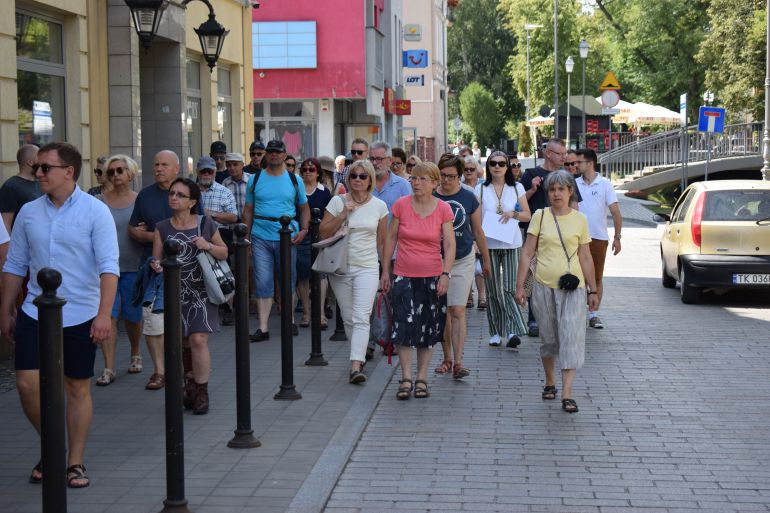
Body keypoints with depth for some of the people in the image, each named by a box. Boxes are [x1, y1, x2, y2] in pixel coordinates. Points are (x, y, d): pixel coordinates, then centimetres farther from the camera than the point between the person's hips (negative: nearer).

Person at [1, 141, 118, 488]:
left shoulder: (95, 212, -7)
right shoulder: (29, 213, 6)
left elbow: (109, 266, -13)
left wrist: (104, 314, -22)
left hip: (80, 316, -3)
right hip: (35, 313, 3)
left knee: (77, 388, 6)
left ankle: (75, 462, 19)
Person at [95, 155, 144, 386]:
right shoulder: (100, 202, 3)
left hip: (133, 267, 0)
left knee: (133, 317, 10)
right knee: (107, 317, -8)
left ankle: (136, 355, 36)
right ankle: (108, 369, -6)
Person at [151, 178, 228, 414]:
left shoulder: (206, 224, 1)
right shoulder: (162, 228, 4)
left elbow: (224, 253, 9)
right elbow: (156, 260, 4)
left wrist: (208, 246, -10)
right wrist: (156, 266, -19)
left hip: (201, 291, -2)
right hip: (175, 293, 2)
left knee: (198, 340, -12)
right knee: (182, 344, 7)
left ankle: (201, 392, 0)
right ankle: (189, 386, 26)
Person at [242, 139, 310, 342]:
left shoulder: (294, 180, 7)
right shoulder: (255, 179, 6)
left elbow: (304, 208, 13)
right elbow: (248, 210, 10)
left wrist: (303, 230, -4)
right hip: (261, 238, 0)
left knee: (288, 281, 9)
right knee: (263, 283, -3)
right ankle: (263, 328, -3)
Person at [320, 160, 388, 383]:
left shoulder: (379, 206, 2)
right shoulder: (338, 201, 1)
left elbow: (382, 241, 9)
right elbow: (324, 233, 0)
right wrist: (342, 216, -13)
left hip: (367, 268, -2)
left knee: (361, 317, -14)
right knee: (348, 318, 9)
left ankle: (355, 367, -23)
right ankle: (360, 355, 28)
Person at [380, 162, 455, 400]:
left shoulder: (443, 209, -3)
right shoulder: (401, 205, -2)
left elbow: (450, 245, -3)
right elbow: (391, 239, 5)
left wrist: (446, 274, -14)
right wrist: (385, 272, 5)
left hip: (432, 276, 0)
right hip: (404, 275, 0)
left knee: (428, 329, 5)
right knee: (404, 325, -9)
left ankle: (421, 378, 16)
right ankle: (406, 378, -1)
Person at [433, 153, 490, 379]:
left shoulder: (469, 198, -1)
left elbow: (478, 231, 10)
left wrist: (486, 260, 17)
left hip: (463, 261, -1)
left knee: (457, 311, -8)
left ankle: (458, 362, -10)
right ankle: (447, 358, 20)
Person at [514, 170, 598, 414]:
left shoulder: (580, 219, 4)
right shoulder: (540, 216, 2)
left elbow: (585, 258, 9)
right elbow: (527, 252, 3)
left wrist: (592, 290, 10)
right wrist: (520, 285, -1)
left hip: (573, 287, 0)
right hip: (544, 285, 1)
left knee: (571, 338, -10)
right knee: (548, 338, 11)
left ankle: (567, 394, -12)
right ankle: (549, 382, 32)